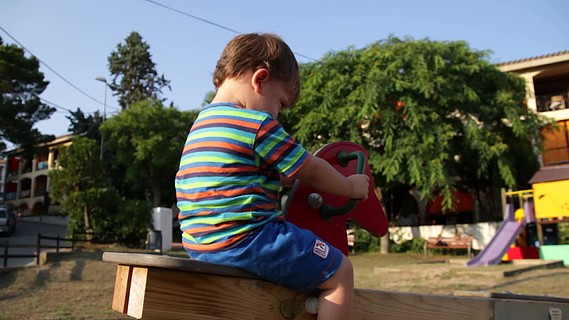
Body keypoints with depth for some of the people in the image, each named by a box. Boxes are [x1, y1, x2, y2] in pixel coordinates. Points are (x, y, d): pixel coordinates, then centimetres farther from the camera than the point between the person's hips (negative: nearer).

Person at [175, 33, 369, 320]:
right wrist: (351, 186, 11)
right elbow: (311, 171, -5)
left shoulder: (202, 123, 14)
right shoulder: (258, 124, -14)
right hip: (242, 241, -10)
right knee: (339, 272, 0)